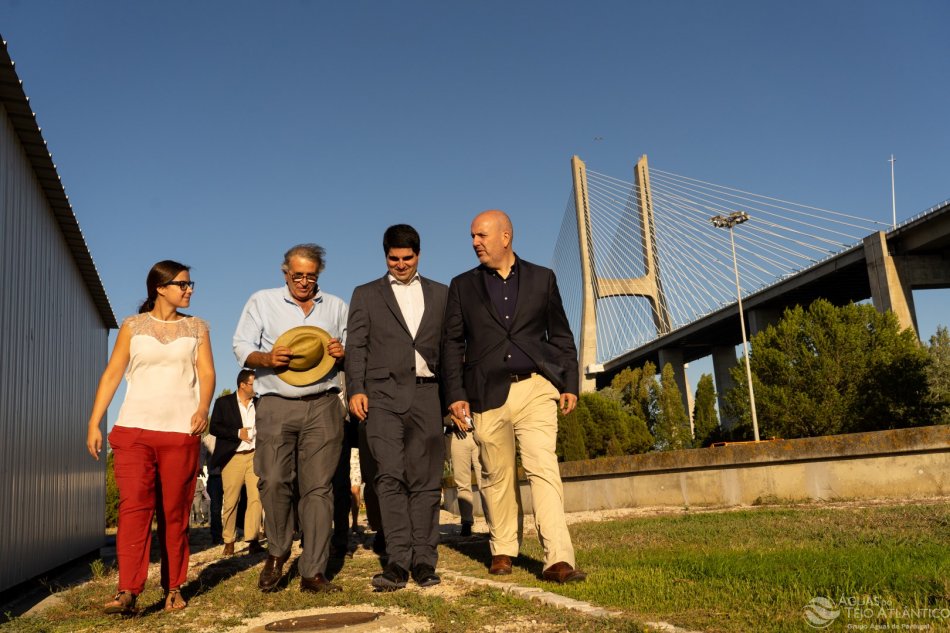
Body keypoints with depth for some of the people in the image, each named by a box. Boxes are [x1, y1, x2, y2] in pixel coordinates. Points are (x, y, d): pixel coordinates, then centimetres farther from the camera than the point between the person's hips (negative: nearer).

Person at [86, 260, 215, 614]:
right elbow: (111, 375, 7)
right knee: (133, 507, -10)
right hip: (134, 429, 0)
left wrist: (203, 407, -15)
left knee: (175, 512, 2)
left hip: (181, 432, 1)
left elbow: (207, 373, 4)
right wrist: (94, 423, 0)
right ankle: (128, 592, -12)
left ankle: (174, 588, 10)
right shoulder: (133, 326, 10)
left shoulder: (196, 328, 12)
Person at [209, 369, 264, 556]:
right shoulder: (223, 402, 5)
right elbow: (214, 428, -3)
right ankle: (229, 541, 14)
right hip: (233, 457, -2)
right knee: (231, 501, 0)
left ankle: (252, 540, -8)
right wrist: (238, 433, -11)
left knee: (256, 498, -9)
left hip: (255, 456, 2)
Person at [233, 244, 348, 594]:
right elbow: (242, 347, 6)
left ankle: (313, 572, 2)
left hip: (322, 406, 1)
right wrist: (267, 358, -14)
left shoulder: (336, 306, 16)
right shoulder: (262, 301, 11)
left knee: (318, 486, -2)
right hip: (276, 405, -1)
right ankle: (277, 553, 16)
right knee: (273, 481, -10)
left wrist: (343, 354, -5)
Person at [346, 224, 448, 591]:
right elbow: (356, 347, 7)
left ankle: (424, 560, 7)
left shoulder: (440, 294, 17)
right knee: (390, 477, -9)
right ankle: (398, 561, -6)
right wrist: (356, 389, -7)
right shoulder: (366, 295, 14)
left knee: (426, 479, 1)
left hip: (427, 395, 1)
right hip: (384, 395, -1)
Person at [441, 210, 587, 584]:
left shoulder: (542, 278, 10)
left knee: (543, 468, -12)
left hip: (535, 388, -1)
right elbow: (452, 343, 9)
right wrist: (455, 395, 0)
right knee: (497, 476, 8)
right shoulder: (463, 286, 11)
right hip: (487, 395, 2)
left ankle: (558, 559, -12)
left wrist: (569, 384, 4)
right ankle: (503, 550, 25)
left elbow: (561, 336, 12)